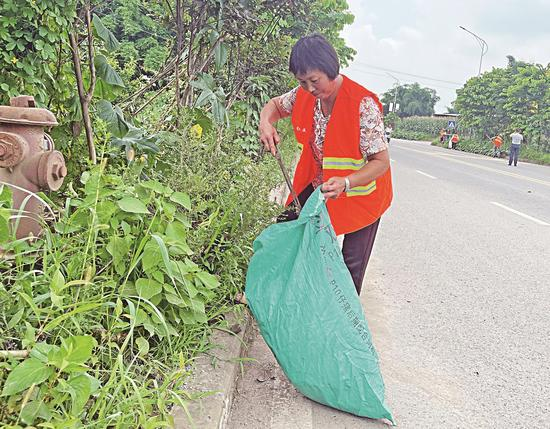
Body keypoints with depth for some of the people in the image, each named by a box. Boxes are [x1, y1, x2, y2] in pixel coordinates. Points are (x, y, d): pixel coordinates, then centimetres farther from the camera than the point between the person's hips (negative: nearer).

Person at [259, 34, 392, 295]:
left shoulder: (363, 105, -29)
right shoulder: (304, 95, -11)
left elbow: (381, 162, -26)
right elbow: (276, 105, 11)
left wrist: (346, 182, -42)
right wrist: (265, 123, -13)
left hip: (361, 192, -5)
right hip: (319, 184, 6)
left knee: (352, 266, 3)